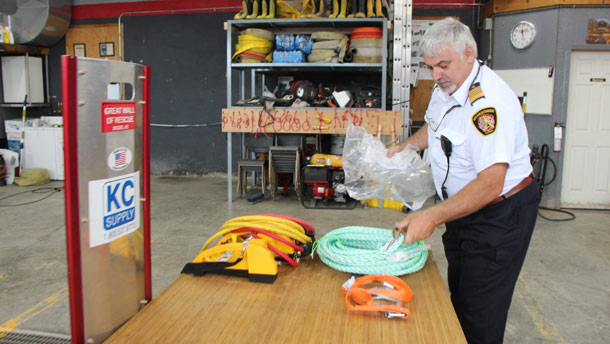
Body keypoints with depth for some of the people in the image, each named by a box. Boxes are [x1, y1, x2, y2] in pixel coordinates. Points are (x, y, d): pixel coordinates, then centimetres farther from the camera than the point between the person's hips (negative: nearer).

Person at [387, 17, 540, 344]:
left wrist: (431, 216, -40)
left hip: (498, 216, -9)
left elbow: (490, 184, -34)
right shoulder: (446, 87, 2)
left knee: (479, 317, 1)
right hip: (462, 208, 9)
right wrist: (406, 145, 9)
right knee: (458, 298, 21)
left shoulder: (489, 102, -28)